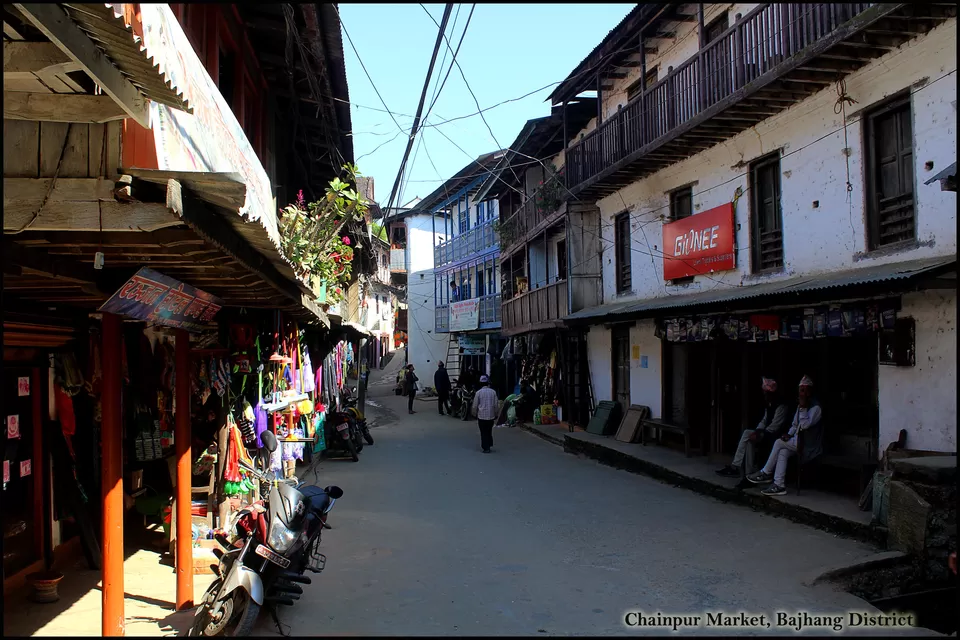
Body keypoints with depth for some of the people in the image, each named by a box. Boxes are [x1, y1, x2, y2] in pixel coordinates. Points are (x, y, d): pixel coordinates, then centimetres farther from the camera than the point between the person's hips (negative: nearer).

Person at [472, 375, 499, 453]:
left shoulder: (478, 392, -8)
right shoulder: (493, 392, -1)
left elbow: (475, 406, -3)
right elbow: (496, 405, 4)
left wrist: (475, 414, 11)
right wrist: (495, 414, 15)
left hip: (481, 415, -3)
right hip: (491, 415, 3)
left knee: (483, 433, 3)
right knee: (489, 431, 18)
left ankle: (486, 448, 1)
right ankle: (489, 444, 20)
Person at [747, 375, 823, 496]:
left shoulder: (816, 407, -14)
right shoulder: (801, 405, 13)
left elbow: (805, 425, -26)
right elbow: (795, 425, 21)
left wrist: (803, 407, -26)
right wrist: (789, 434, 2)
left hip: (809, 447, -8)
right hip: (798, 442, 8)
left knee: (779, 443, -18)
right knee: (782, 452, -19)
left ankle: (765, 473, -6)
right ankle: (778, 486, -24)